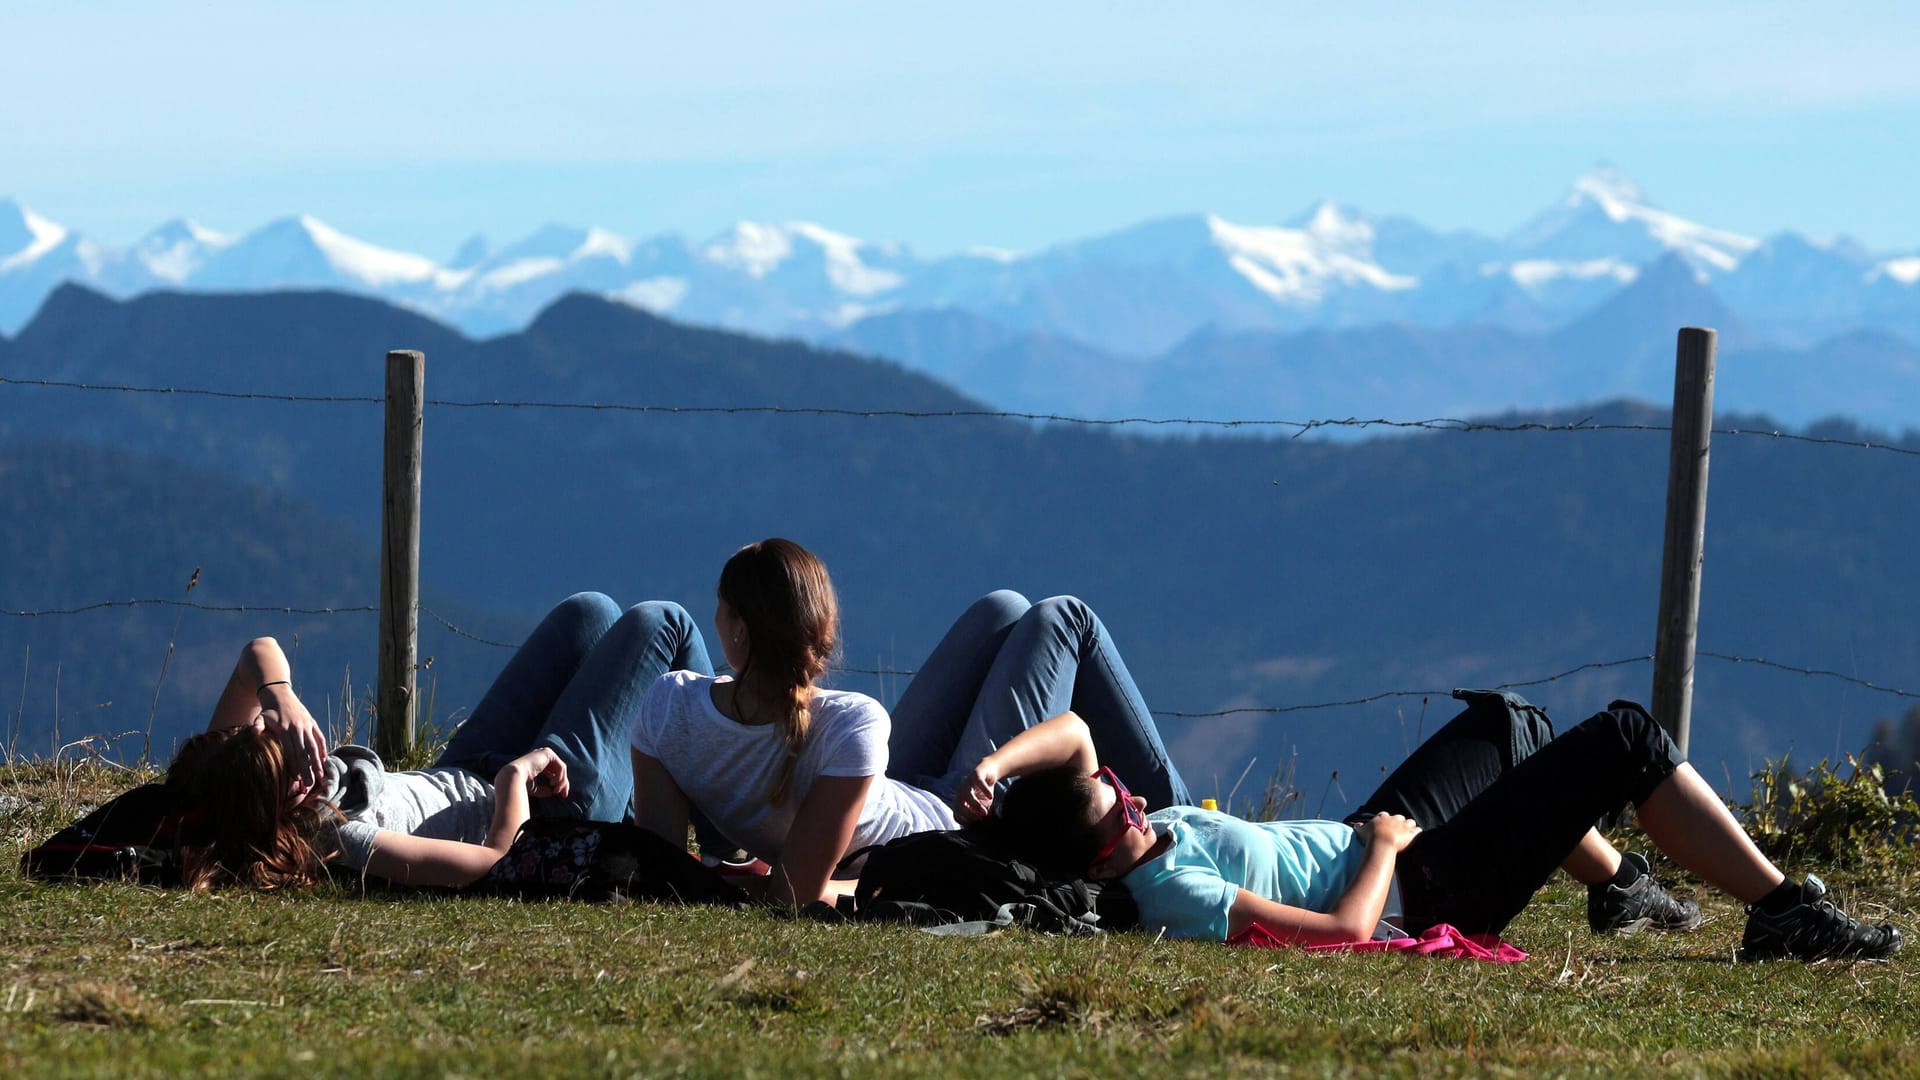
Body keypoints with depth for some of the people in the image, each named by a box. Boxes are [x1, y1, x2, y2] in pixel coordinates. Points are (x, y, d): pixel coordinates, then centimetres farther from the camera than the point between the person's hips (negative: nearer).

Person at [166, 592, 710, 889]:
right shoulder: (340, 840, -44)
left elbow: (261, 652, -12)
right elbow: (499, 859, -42)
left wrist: (277, 694, -33)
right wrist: (518, 773, -26)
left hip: (460, 778, 8)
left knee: (588, 614, 23)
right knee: (657, 622, 7)